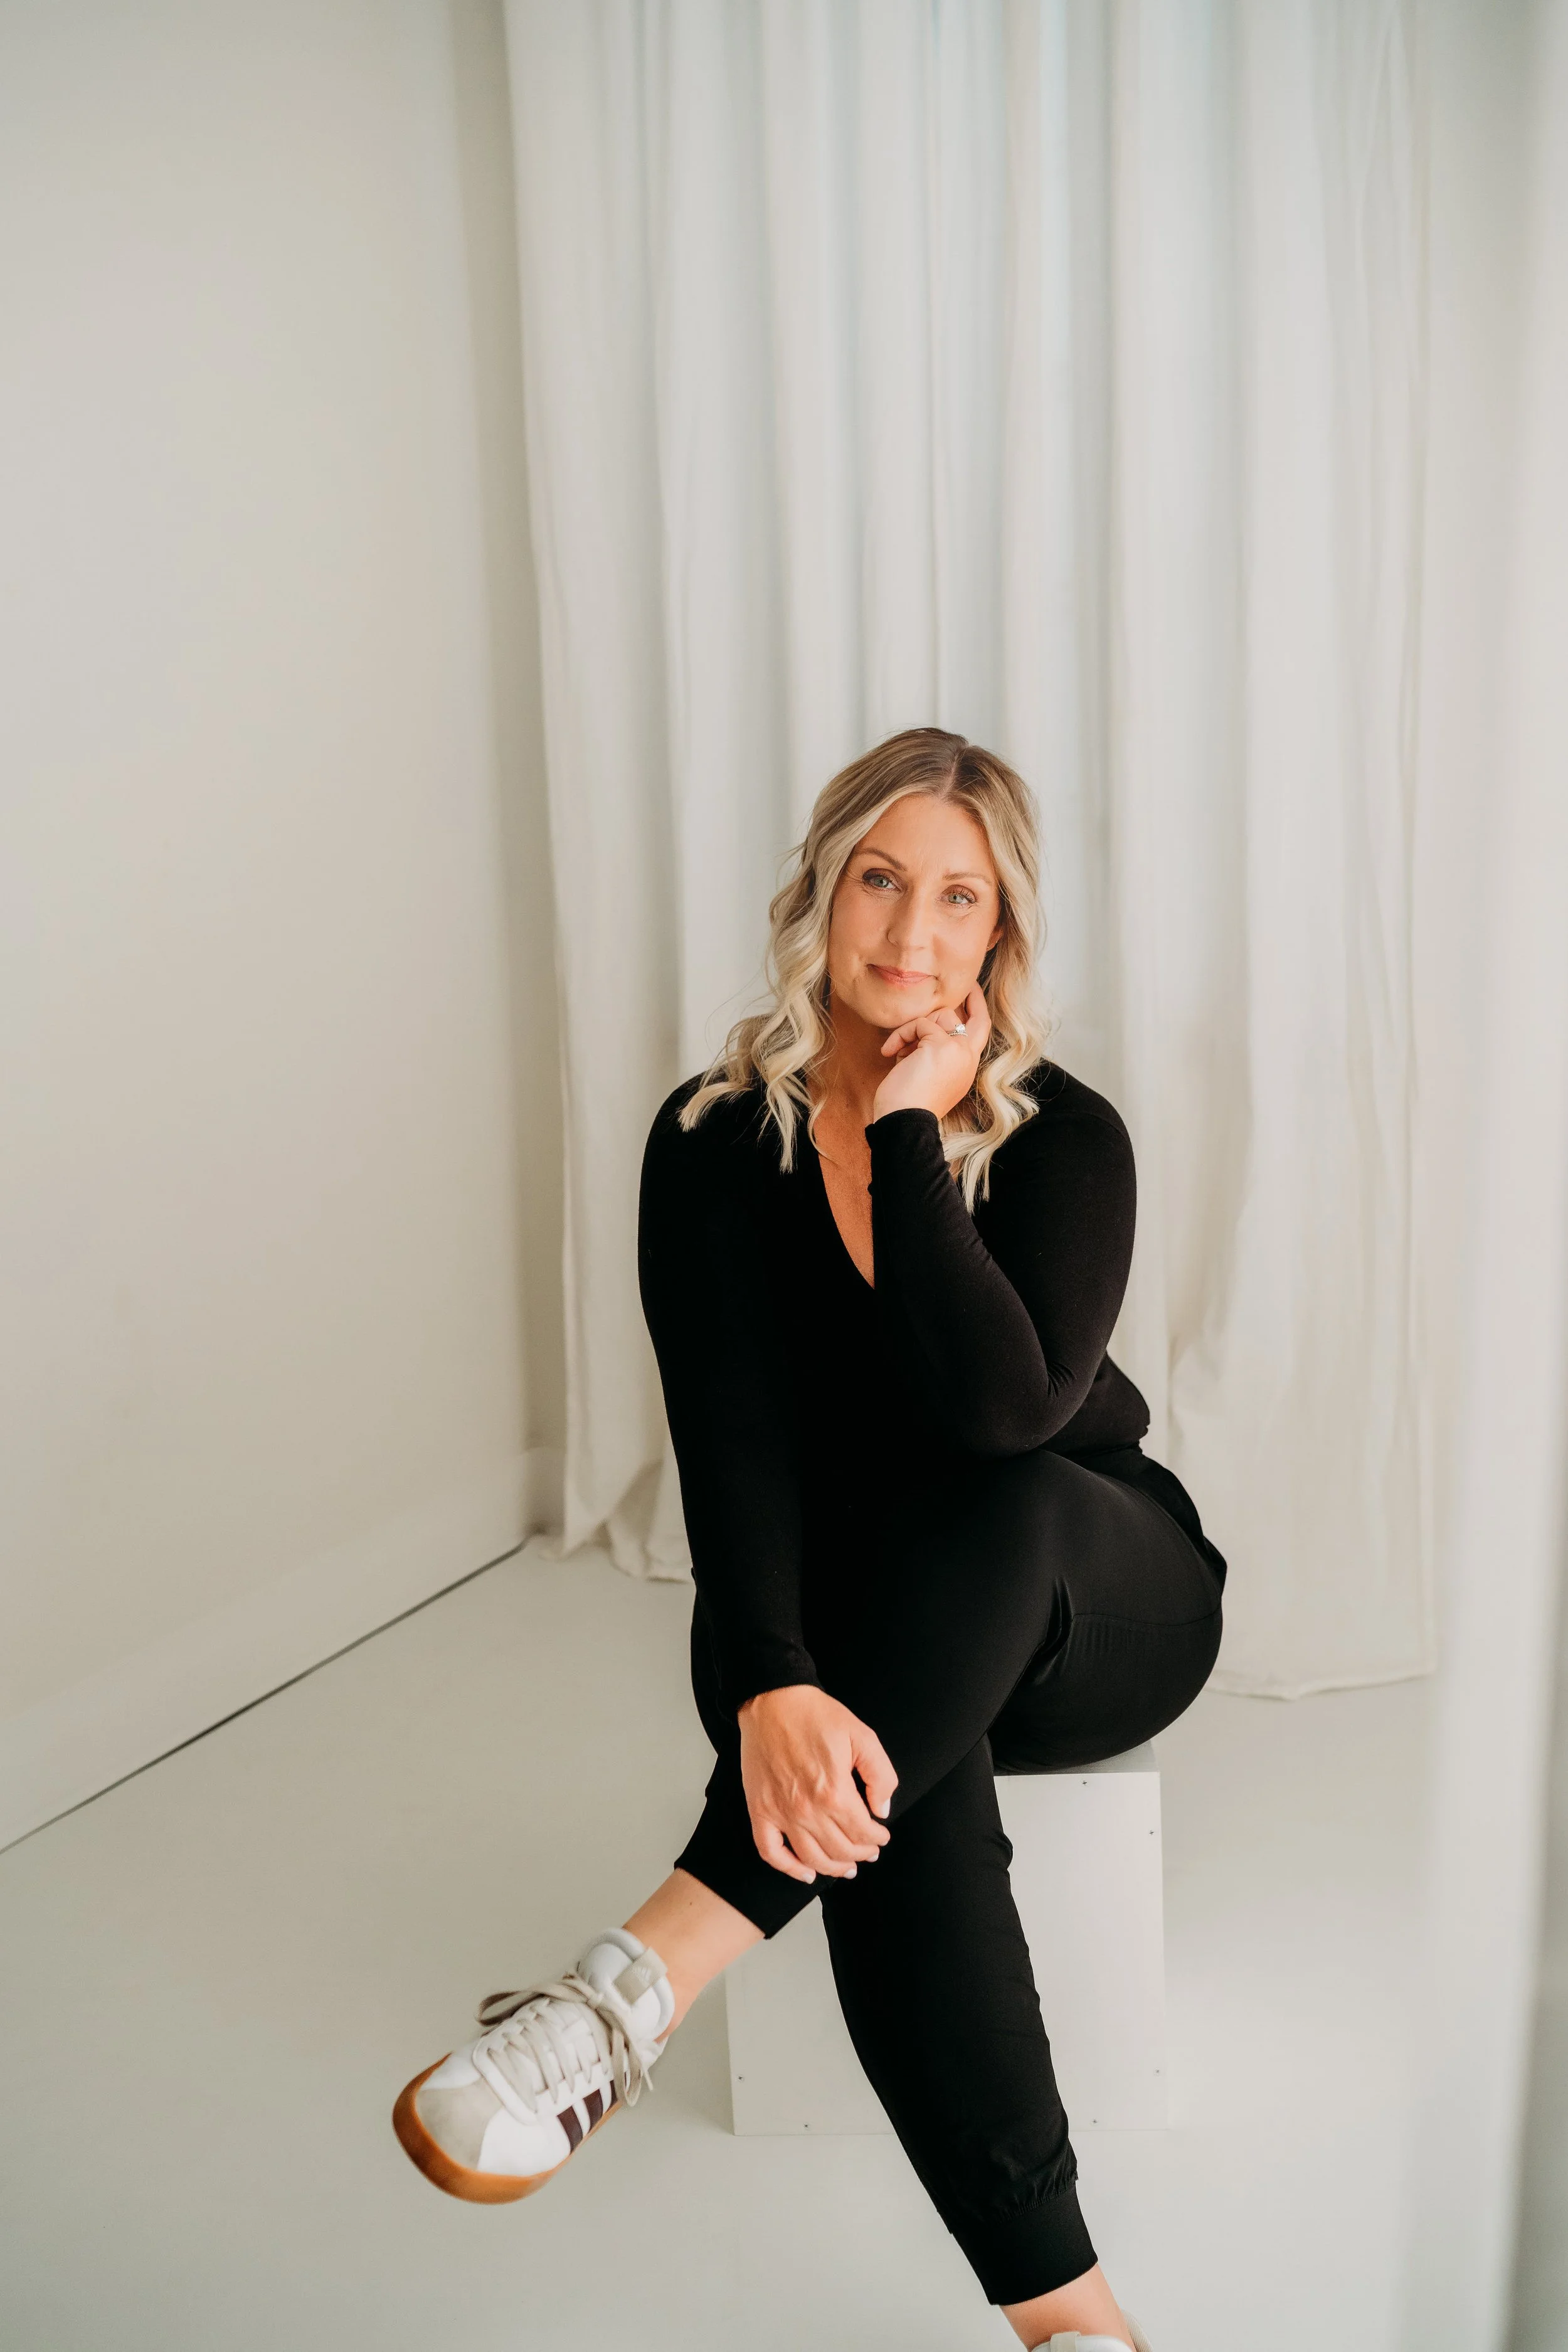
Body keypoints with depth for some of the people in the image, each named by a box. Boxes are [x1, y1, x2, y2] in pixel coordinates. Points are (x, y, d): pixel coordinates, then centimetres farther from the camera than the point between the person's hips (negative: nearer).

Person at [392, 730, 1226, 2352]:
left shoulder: (1064, 1137, -13)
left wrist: (913, 1136, -26)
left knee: (985, 1507, -37)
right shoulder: (717, 1137, -10)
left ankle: (641, 1980, -39)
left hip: (1090, 1602, 0)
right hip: (848, 1626, 1)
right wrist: (767, 1685, -37)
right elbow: (730, 1442, -21)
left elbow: (1006, 1407, -31)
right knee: (883, 1787, -35)